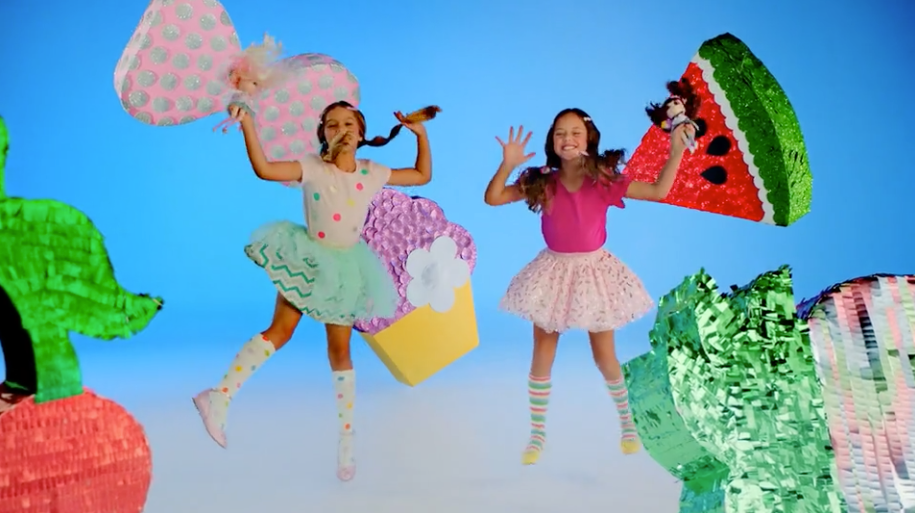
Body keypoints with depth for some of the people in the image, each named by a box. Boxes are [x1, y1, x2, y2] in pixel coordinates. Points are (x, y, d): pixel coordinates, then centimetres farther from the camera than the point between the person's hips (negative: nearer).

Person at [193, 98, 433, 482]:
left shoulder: (372, 173, 0)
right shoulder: (312, 168, -11)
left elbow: (422, 176, 10)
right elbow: (263, 169, -26)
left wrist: (421, 135, 4)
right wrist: (247, 125, -33)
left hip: (345, 266, 3)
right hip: (309, 257, -3)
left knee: (340, 352, 8)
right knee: (279, 332, -14)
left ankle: (347, 442, 17)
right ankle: (219, 396, -6)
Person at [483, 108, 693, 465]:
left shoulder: (604, 181, -9)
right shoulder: (542, 183, -7)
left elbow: (658, 191, -10)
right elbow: (493, 198, -9)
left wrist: (676, 152, -19)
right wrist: (508, 164, -22)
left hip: (593, 270, -1)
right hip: (554, 271, 1)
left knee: (605, 357, 10)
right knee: (542, 357, 6)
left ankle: (627, 424, 36)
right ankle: (538, 434, 24)